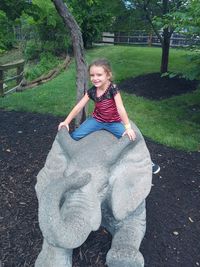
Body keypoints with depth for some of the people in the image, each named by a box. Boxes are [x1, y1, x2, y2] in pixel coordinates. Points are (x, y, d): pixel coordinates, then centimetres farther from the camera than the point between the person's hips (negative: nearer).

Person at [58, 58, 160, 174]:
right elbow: (78, 107, -7)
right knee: (74, 136, -11)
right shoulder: (92, 91, -9)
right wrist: (66, 121, -12)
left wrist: (128, 127, -34)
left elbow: (120, 108, -28)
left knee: (130, 138, -20)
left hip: (114, 122, -3)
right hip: (97, 120, 3)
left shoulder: (113, 88, -21)